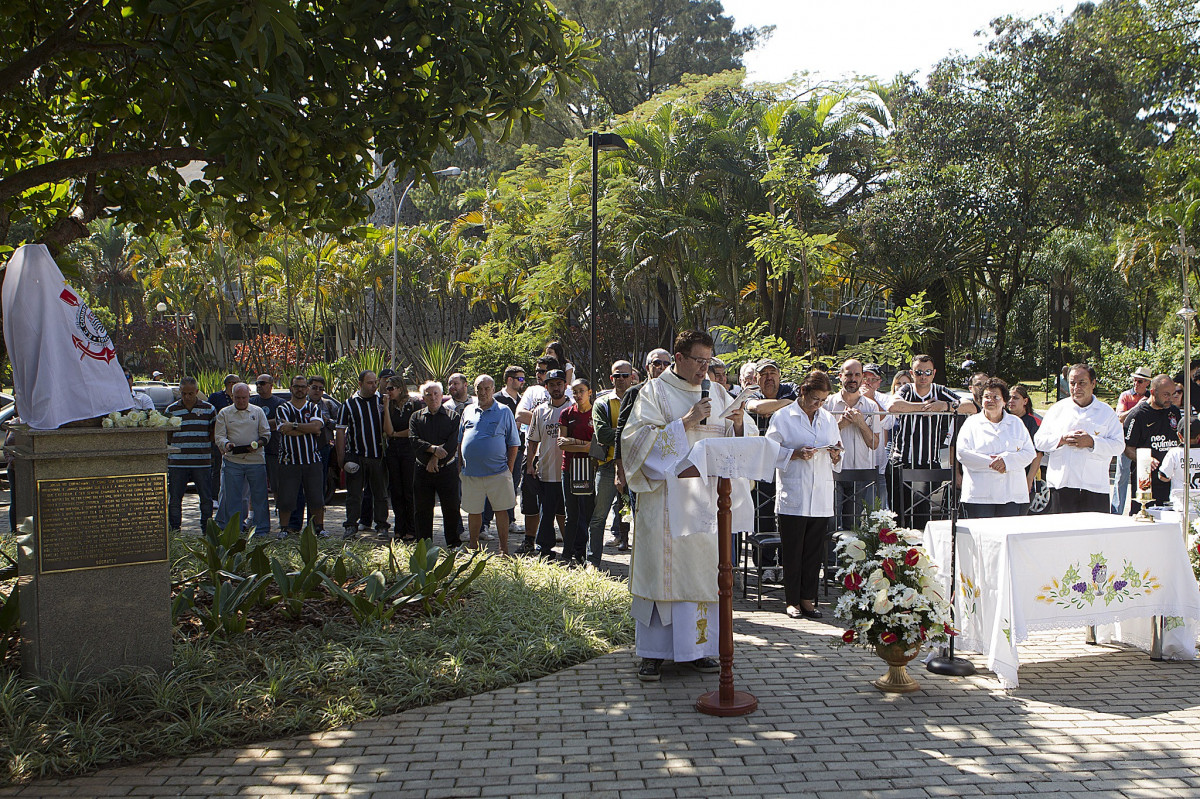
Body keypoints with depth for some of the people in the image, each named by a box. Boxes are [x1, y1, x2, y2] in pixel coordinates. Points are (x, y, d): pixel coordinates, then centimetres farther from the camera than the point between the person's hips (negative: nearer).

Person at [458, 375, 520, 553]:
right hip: (471, 473, 3)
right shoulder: (468, 411, 12)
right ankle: (473, 547, 25)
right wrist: (461, 465, 11)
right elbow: (460, 441, 18)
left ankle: (504, 549, 11)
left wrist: (509, 469, -3)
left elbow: (513, 443, 2)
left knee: (502, 510, 1)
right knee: (473, 511, 11)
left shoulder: (504, 412, 2)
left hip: (497, 472, -3)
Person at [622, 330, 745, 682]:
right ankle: (654, 651, 4)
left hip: (706, 497, 4)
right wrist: (686, 421, -16)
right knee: (661, 569, -3)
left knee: (703, 569, 3)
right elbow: (641, 438, -10)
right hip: (665, 497, -4)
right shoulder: (655, 392, 1)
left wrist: (737, 425, -9)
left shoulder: (717, 395, 14)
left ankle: (697, 647, 13)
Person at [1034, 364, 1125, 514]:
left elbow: (1119, 445, 1)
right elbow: (1039, 440, 9)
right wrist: (1062, 439, -9)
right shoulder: (1057, 409, 13)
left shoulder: (1107, 412, 10)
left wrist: (1091, 442, -13)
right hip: (1060, 484, 1)